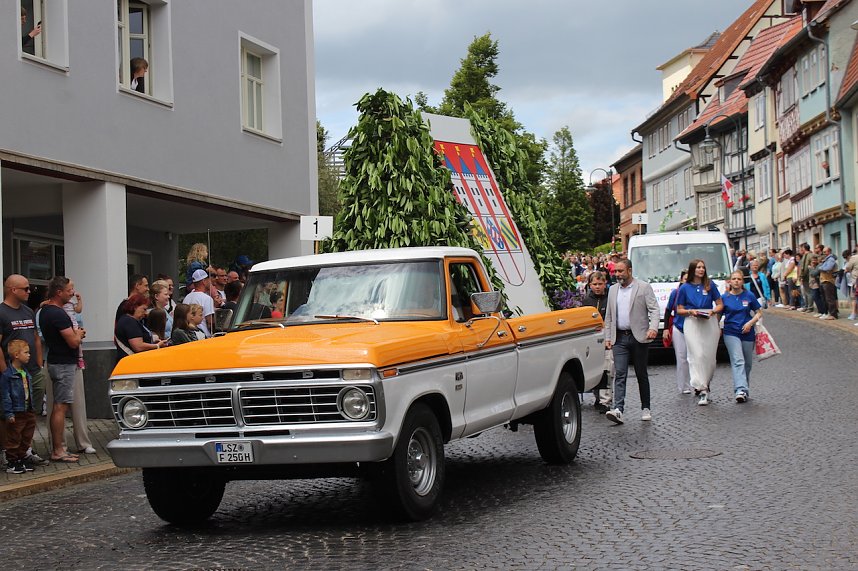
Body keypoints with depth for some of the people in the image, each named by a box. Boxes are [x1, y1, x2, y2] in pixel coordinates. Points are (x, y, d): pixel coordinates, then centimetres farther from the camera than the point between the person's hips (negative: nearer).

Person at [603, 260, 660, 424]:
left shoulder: (644, 287, -1)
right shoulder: (613, 290, 14)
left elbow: (654, 309, -7)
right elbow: (609, 316, 18)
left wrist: (653, 328, -23)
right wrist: (607, 337, 11)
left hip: (639, 337, -3)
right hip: (619, 338, 3)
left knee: (641, 374, 6)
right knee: (619, 374, -8)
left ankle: (645, 408, 18)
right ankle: (618, 410, -18)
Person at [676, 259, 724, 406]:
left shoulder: (710, 285, 8)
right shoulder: (685, 288, 6)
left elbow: (720, 305, 12)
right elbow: (679, 309, 10)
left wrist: (712, 311, -9)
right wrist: (690, 311, -10)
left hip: (710, 322, 2)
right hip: (692, 323, -2)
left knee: (710, 357, 3)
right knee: (697, 355, -13)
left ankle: (704, 384, 21)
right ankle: (702, 390, -18)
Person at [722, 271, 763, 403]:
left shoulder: (749, 296, 3)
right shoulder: (725, 298, 3)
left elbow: (759, 313, 6)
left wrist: (750, 323, -10)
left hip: (747, 334, 2)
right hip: (731, 334, -2)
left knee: (747, 363, 10)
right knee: (738, 361, -17)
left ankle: (744, 389, 25)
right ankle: (741, 390, -28)